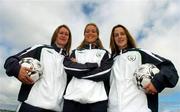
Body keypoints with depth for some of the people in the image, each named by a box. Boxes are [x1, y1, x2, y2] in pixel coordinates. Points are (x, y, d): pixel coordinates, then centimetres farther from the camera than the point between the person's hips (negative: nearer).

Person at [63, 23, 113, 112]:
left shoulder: (104, 53, 15)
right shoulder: (76, 52, 19)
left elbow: (105, 73, -4)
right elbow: (68, 68, -1)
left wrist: (78, 72, -4)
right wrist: (93, 65, -7)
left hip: (97, 98, 0)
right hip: (73, 97, 1)